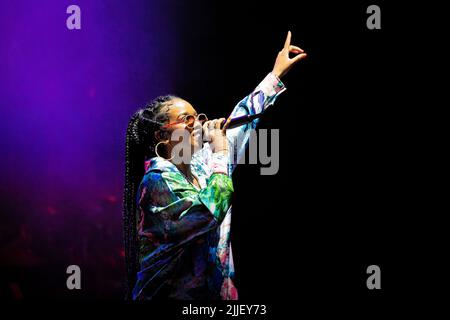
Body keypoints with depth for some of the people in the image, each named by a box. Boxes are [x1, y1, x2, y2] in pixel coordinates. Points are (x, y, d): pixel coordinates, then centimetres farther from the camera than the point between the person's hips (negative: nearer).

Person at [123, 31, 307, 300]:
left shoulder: (200, 165, 7)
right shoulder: (158, 180, -15)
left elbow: (239, 122, 19)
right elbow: (208, 214, -28)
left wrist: (276, 74, 24)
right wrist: (220, 154, -18)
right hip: (171, 293, -7)